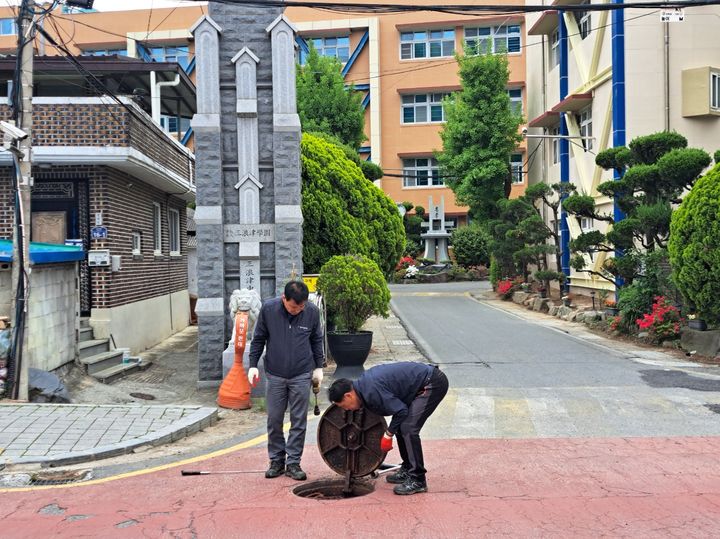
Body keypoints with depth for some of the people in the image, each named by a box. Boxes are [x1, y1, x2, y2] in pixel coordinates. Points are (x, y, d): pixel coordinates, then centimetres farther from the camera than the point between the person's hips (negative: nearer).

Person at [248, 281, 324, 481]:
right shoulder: (268, 309, -10)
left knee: (299, 421, 4)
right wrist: (253, 365, -2)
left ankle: (293, 462, 15)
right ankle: (276, 460, 21)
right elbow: (258, 339, 2)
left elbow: (317, 341, 7)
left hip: (302, 375, 0)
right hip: (274, 375, 0)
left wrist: (318, 367, 8)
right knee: (274, 420, 6)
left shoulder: (312, 312, -8)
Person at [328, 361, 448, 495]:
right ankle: (408, 470, 25)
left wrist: (388, 435, -7)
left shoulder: (371, 391, -23)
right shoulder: (363, 383, 7)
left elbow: (401, 411, -21)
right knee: (400, 425, 13)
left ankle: (417, 480, -7)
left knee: (408, 428, -14)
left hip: (433, 383, -10)